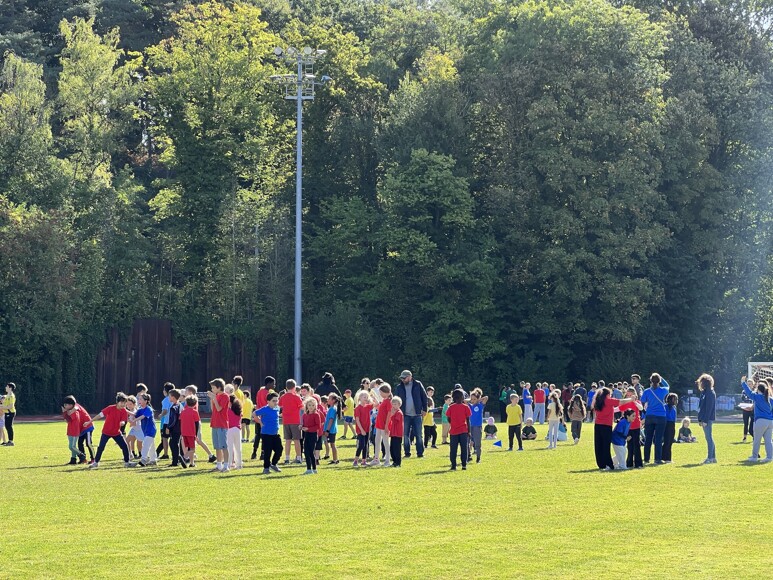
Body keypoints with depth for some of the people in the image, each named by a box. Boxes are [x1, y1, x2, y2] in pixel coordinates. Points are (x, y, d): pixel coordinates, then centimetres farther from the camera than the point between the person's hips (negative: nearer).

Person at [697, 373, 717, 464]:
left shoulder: (710, 393, -14)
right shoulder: (704, 393, 15)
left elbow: (709, 408, -19)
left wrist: (705, 420, -21)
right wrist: (700, 419, 16)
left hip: (707, 419, -10)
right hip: (704, 419, 10)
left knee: (709, 438, -7)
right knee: (709, 438, 13)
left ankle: (710, 458, -5)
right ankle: (713, 457, 17)